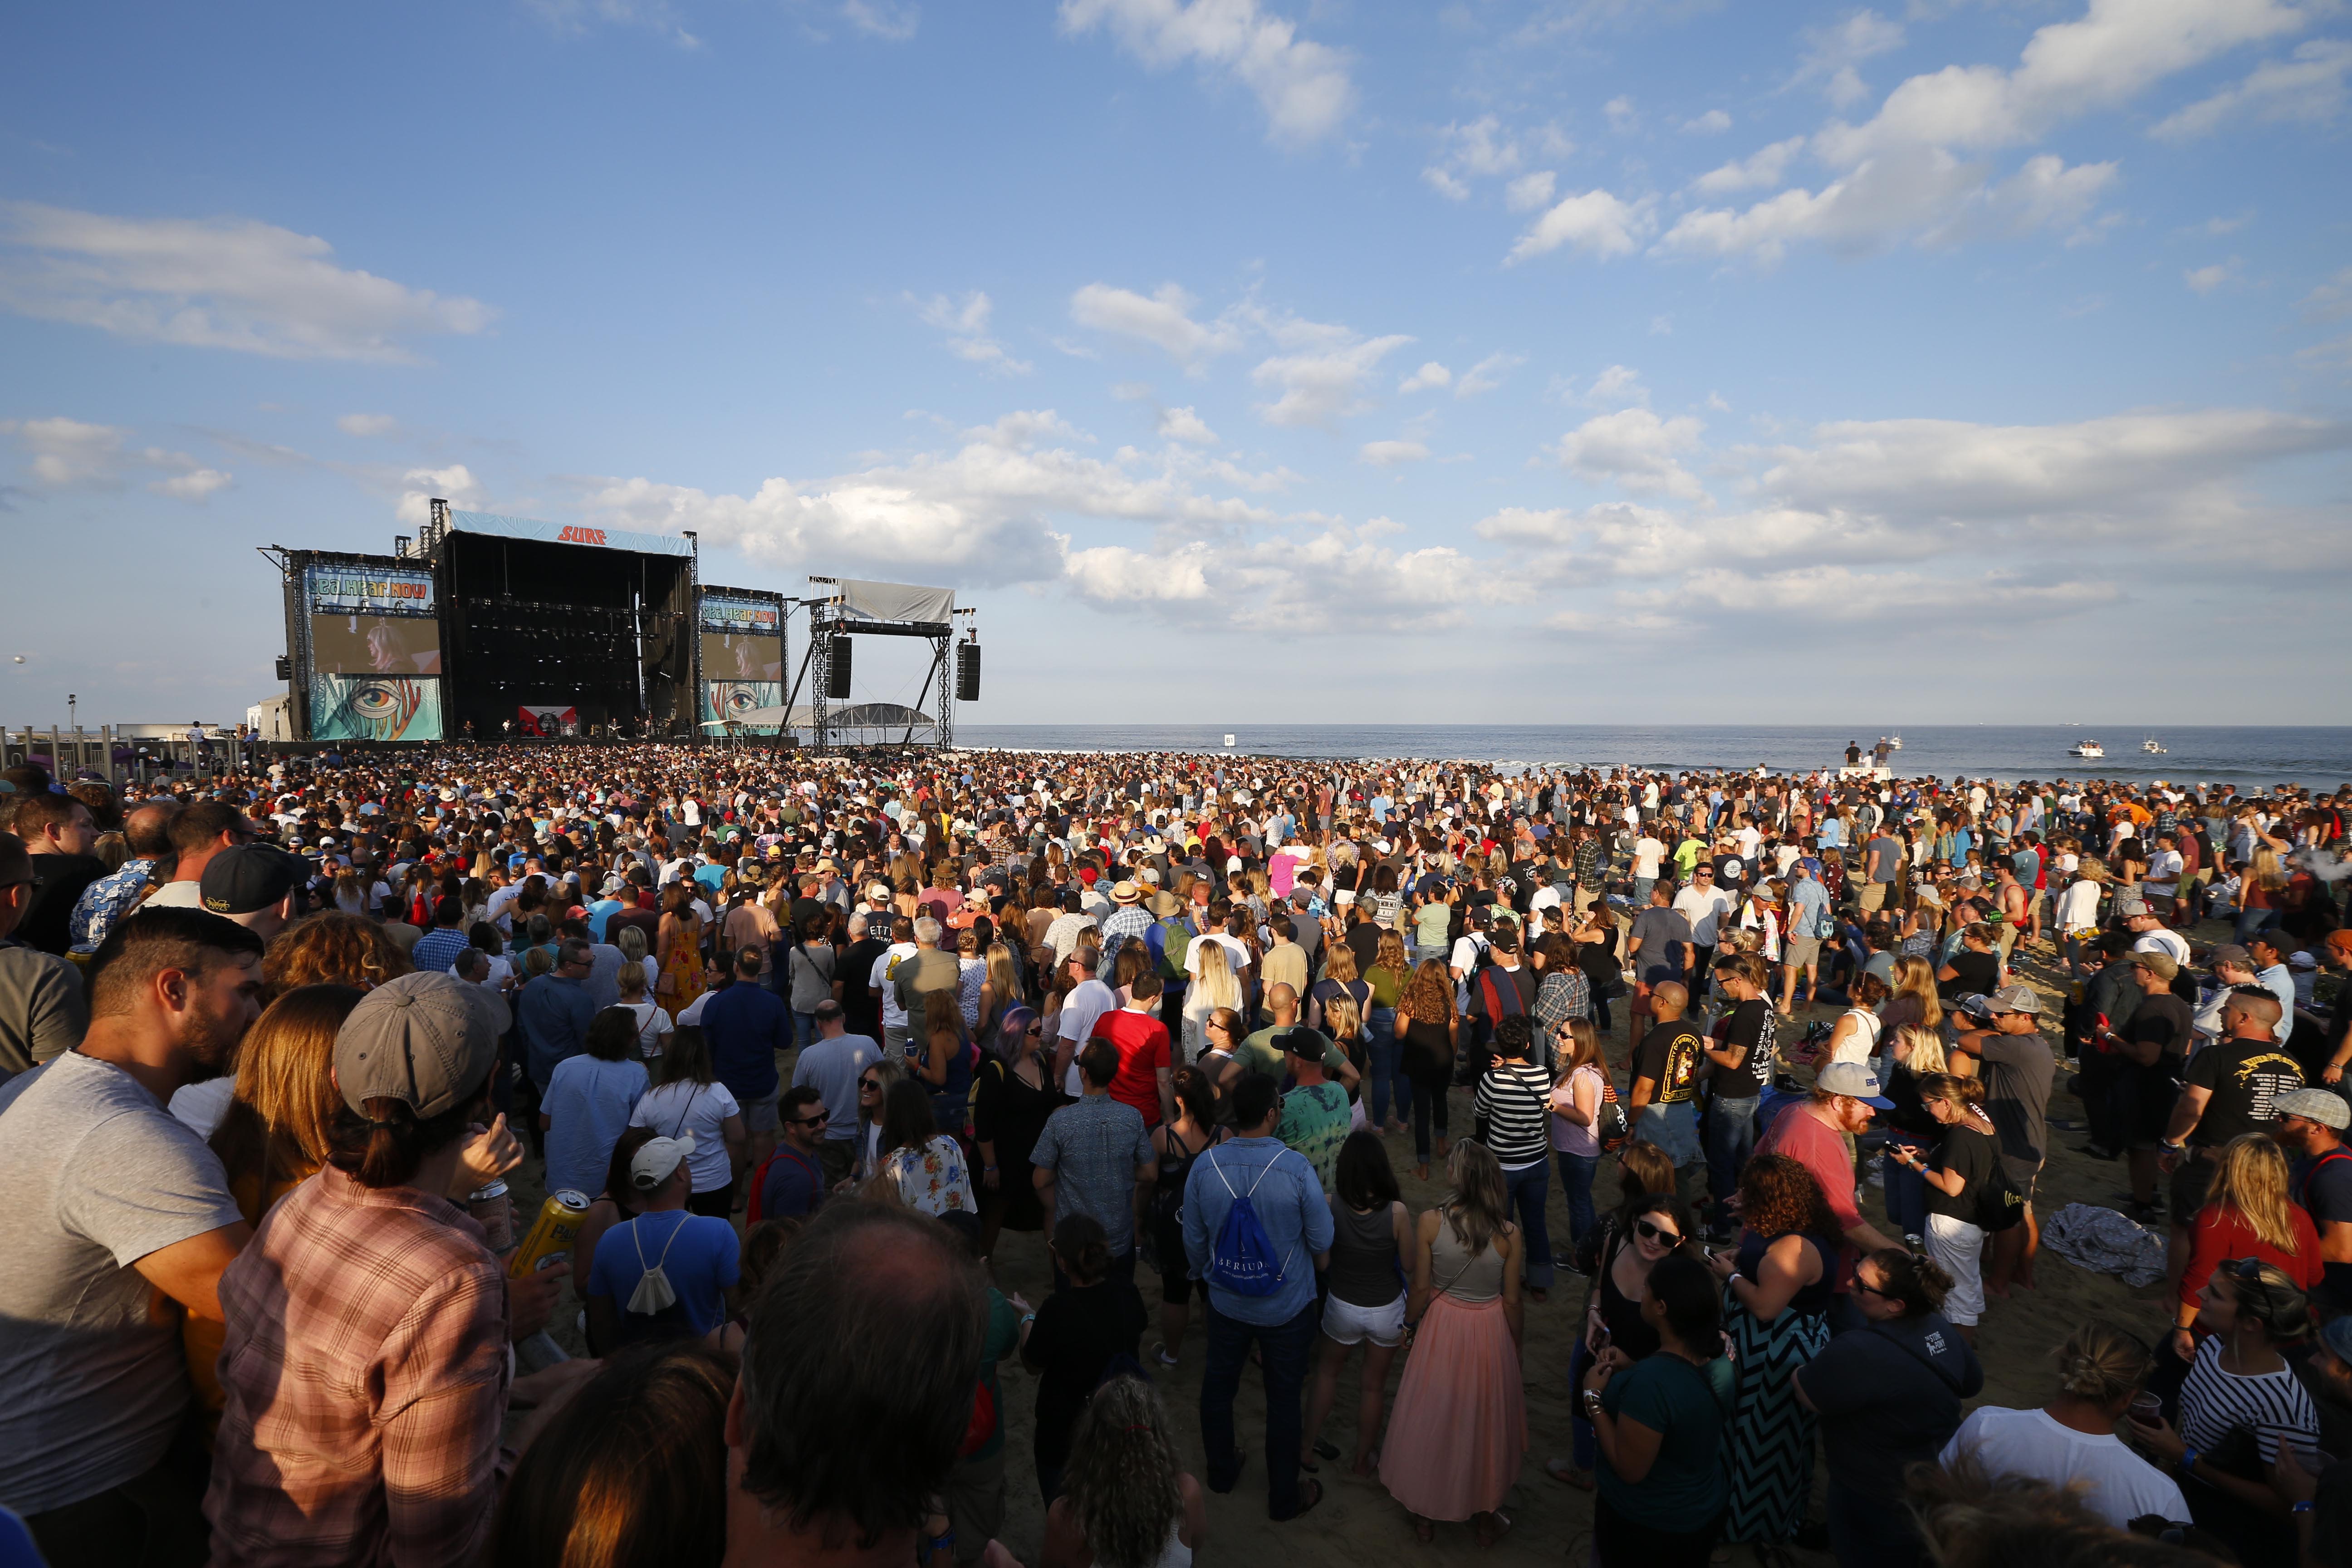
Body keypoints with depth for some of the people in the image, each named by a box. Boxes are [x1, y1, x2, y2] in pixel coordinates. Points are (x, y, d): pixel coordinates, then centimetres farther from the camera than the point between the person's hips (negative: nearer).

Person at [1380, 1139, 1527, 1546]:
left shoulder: (1430, 1223, -21)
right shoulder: (1508, 1234, -18)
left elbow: (1421, 1289, -11)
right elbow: (1512, 1301, -8)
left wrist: (1407, 1324, 8)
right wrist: (1517, 1347, 9)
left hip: (1442, 1328, 0)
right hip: (1491, 1332, 0)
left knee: (1433, 1418, 20)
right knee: (1486, 1421, 22)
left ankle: (1425, 1513, 39)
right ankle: (1485, 1517, 41)